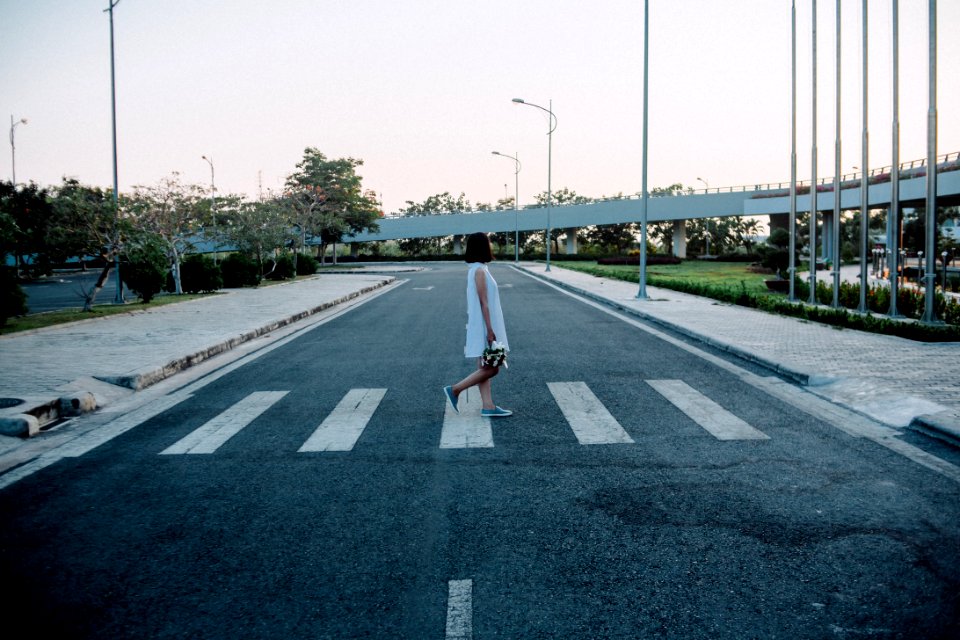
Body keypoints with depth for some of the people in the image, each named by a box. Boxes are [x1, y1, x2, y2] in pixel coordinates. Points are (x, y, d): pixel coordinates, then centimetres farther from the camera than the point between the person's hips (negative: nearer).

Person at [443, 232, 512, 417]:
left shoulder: (476, 269, 12)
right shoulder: (480, 270, -17)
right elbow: (483, 303, -20)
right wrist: (489, 330, -20)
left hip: (482, 327, 10)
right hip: (484, 327, -10)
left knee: (485, 368, 9)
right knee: (491, 369, -5)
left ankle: (488, 407, 11)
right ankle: (454, 390, -1)